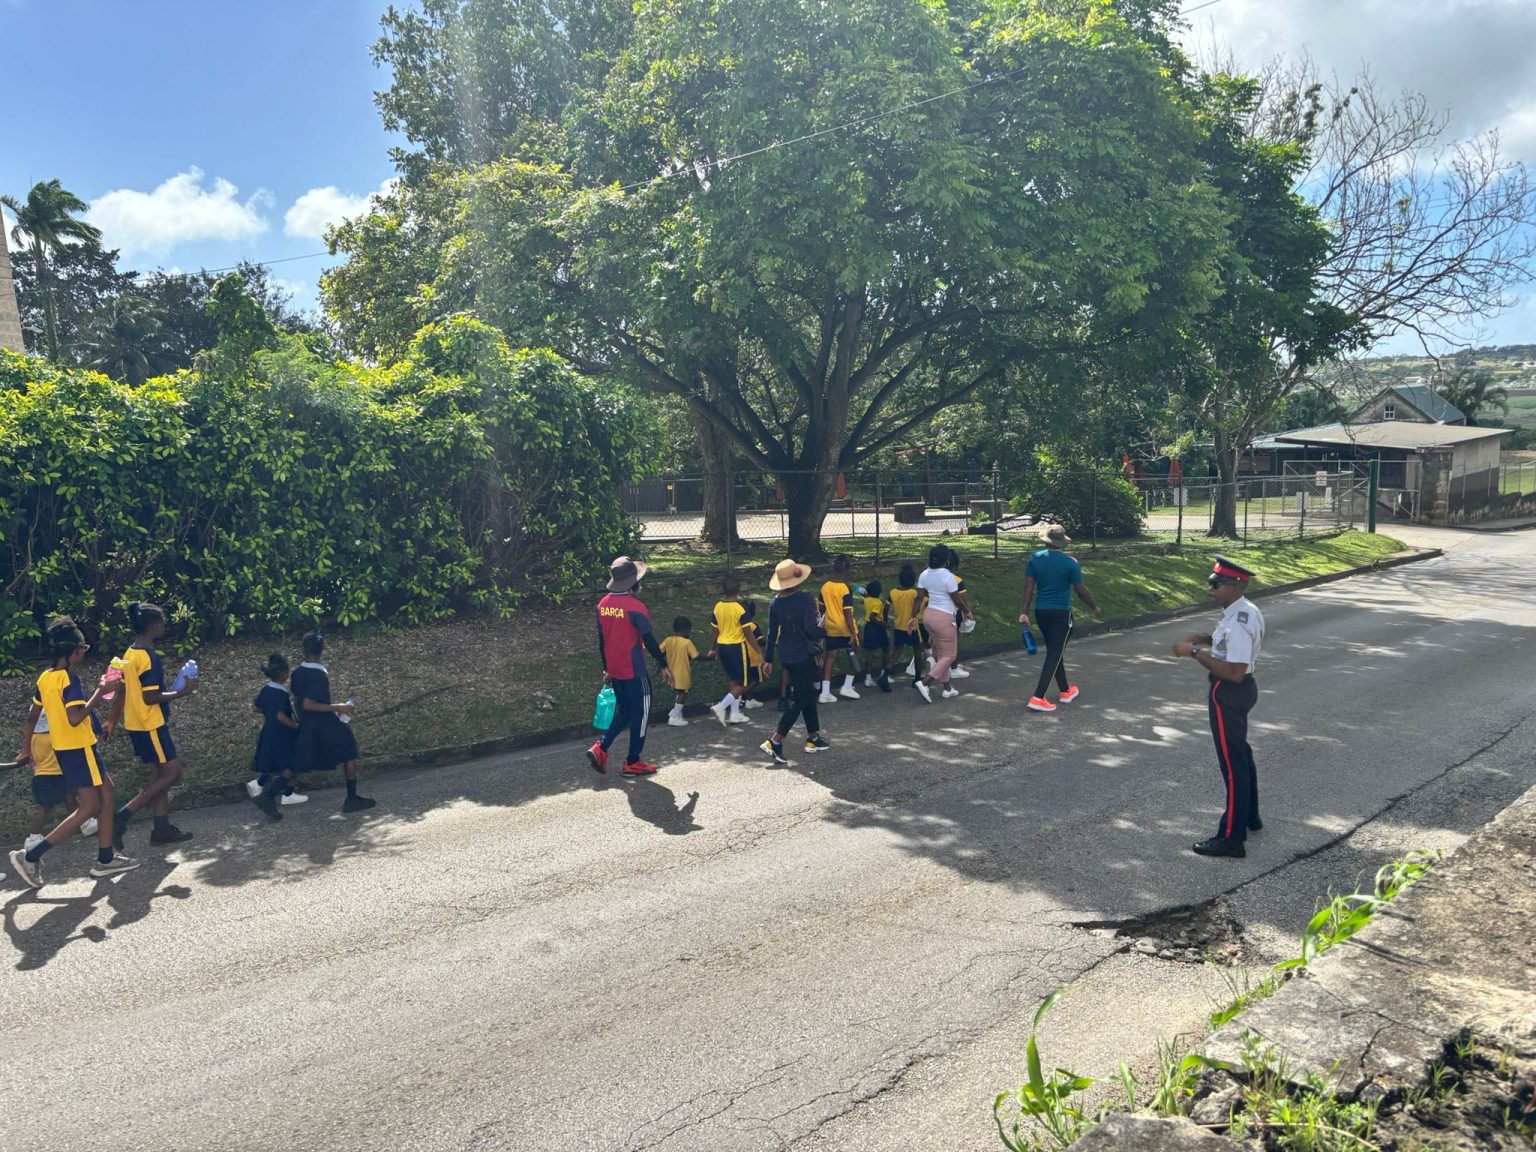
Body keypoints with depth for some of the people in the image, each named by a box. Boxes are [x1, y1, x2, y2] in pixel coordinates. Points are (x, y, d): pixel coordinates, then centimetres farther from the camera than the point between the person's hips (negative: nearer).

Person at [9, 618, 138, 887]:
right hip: (79, 749, -9)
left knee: (106, 792, 14)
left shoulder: (44, 678, 7)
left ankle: (105, 859, 16)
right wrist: (99, 693, -19)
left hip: (63, 748, 9)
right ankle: (31, 856, -2)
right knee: (90, 807, -1)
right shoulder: (70, 677, -19)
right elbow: (75, 717, -27)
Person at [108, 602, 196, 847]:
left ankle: (162, 829, 17)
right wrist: (183, 692, -14)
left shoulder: (130, 653, 9)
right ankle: (122, 816, -6)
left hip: (137, 725, 10)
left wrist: (113, 720, 21)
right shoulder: (149, 656, -19)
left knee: (160, 774, 13)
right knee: (172, 773, -3)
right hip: (151, 726, -10)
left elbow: (122, 690, 15)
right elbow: (150, 697, -22)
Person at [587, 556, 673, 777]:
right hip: (633, 670, -7)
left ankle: (600, 748, 9)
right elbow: (649, 640, -14)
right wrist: (663, 666, -3)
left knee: (623, 711, 21)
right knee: (640, 713, 7)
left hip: (614, 670, 7)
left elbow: (601, 640, 10)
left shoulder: (602, 605, 3)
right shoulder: (635, 606, -18)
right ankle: (632, 763, 12)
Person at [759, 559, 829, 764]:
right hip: (803, 654, -7)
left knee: (808, 693, 20)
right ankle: (775, 741, -7)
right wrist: (824, 631, 0)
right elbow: (810, 629, -21)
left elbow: (772, 632, 7)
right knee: (801, 699, 0)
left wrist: (768, 658, 14)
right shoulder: (806, 599, -17)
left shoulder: (776, 602, 1)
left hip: (785, 653, 7)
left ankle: (813, 738, 29)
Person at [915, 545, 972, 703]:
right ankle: (925, 683, -11)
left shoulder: (924, 575, 0)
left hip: (928, 614, 7)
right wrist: (968, 613, 5)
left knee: (940, 653, 18)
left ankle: (947, 687, 26)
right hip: (944, 618, -7)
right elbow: (957, 600, -11)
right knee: (948, 656, 3)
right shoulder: (948, 576, -18)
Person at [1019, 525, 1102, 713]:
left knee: (1054, 652, 19)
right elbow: (1081, 590, -3)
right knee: (1055, 654, -2)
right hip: (1061, 613, -5)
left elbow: (1029, 587, -3)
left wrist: (1024, 611, -1)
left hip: (1041, 611, 5)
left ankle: (1065, 691, 32)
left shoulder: (1034, 558, 0)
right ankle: (1038, 697, -12)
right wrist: (1095, 607, 12)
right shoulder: (1070, 562, -9)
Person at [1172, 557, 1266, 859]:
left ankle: (1232, 838, 7)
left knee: (1232, 762, -2)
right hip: (1241, 689, 11)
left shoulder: (1238, 622, -28)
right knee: (1240, 752, 25)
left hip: (1228, 693, -11)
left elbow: (1234, 672, -31)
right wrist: (1205, 640, 6)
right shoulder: (1245, 611, 5)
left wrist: (1195, 652, -27)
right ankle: (1249, 815, 44)